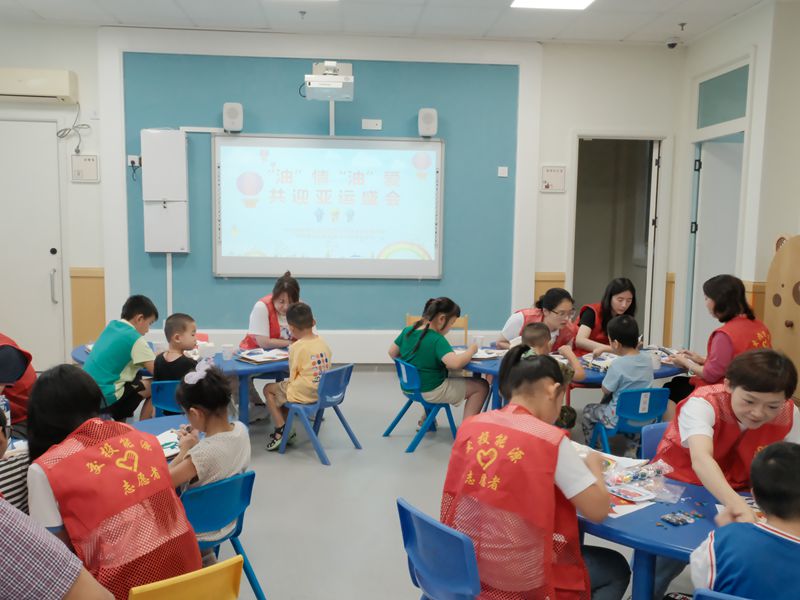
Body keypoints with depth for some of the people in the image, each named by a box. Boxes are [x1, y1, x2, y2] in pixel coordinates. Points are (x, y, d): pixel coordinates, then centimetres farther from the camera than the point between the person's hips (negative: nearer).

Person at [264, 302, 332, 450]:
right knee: (282, 388, 28)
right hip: (323, 391, 7)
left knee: (268, 389, 15)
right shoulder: (322, 342, 3)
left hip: (304, 393, -7)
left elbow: (292, 376, -10)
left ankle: (281, 430, 8)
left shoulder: (296, 347, -15)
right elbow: (328, 366, 12)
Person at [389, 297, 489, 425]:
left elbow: (392, 353, 10)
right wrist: (471, 350, -18)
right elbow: (455, 363, -37)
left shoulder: (407, 331, -2)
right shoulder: (437, 340, -24)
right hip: (432, 392, -8)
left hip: (410, 387, 8)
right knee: (481, 386, 1)